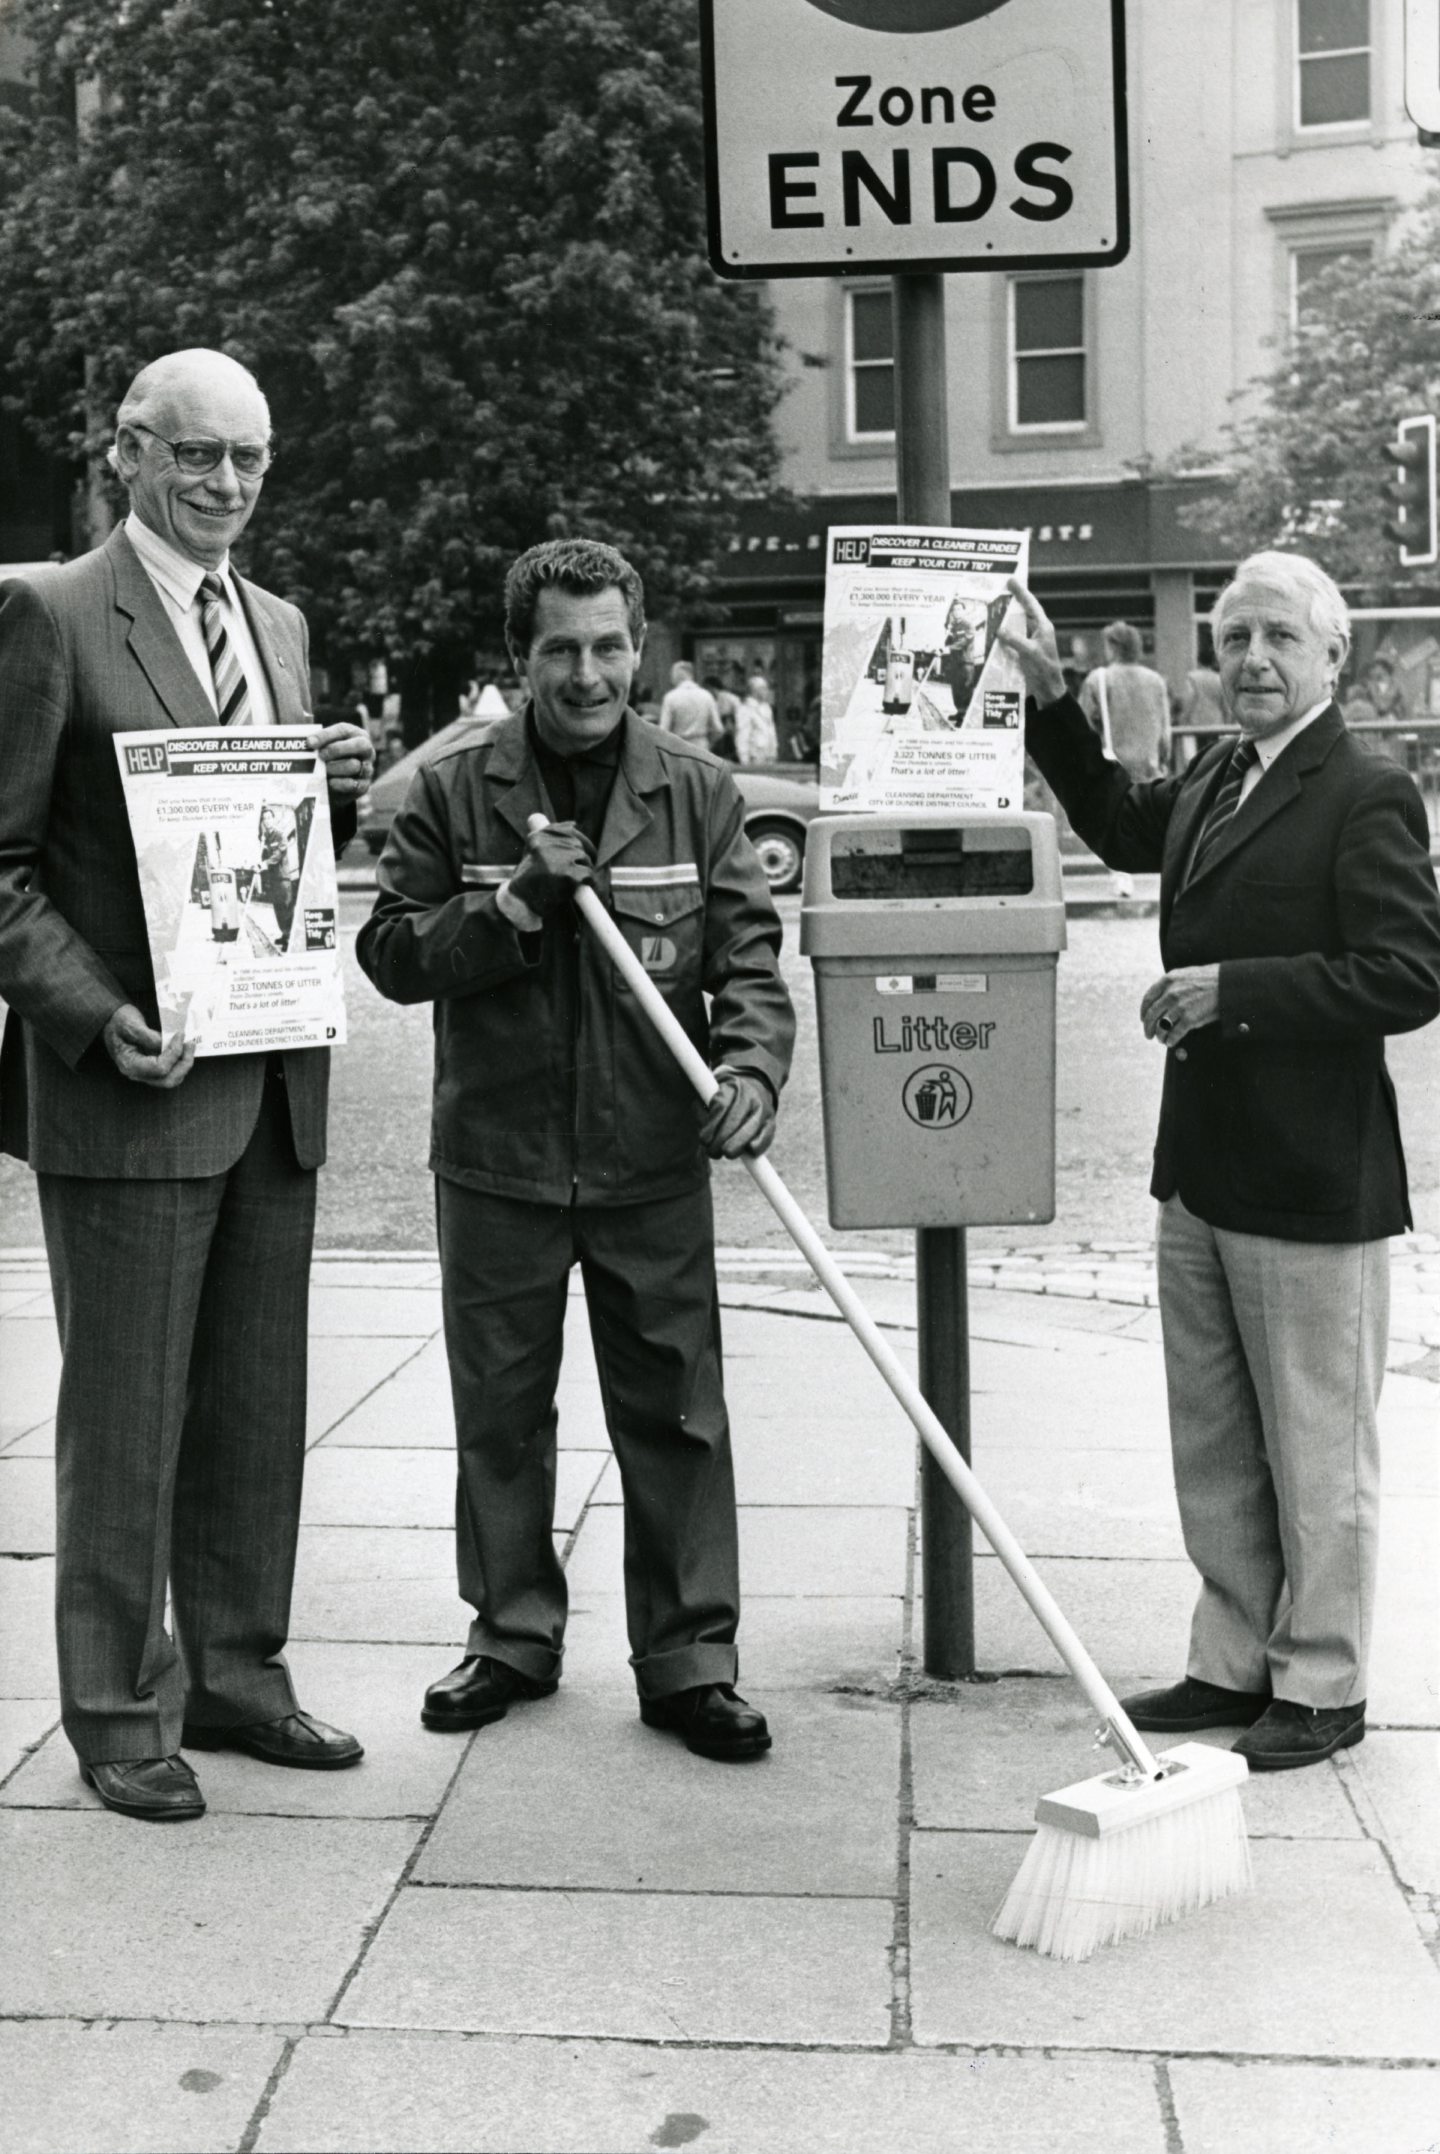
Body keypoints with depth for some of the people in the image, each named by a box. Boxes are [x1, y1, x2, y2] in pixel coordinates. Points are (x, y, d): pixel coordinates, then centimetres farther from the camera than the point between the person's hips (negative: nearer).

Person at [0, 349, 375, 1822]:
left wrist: (337, 793, 1)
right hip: (127, 1087, -6)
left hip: (274, 1084, 7)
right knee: (125, 1412, 3)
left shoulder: (279, 625, 15)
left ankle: (235, 1675, 27)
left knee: (259, 1405, 13)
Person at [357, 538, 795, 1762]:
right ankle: (513, 1636, 29)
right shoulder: (453, 793, 0)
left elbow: (748, 951, -1)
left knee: (675, 1417, 4)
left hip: (652, 1162, 0)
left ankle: (688, 1660, 16)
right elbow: (392, 954, -3)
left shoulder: (699, 792, 2)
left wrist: (754, 1064, -20)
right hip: (497, 1159, 0)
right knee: (501, 1415, 12)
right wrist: (518, 898, -16)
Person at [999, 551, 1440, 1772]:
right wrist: (1051, 703, 21)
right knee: (1213, 1446, 17)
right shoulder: (1214, 781, 10)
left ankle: (1320, 1687, 19)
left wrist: (1237, 989, -23)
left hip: (1311, 1181, -8)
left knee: (1318, 1454, 6)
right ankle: (1237, 1662, 30)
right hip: (1203, 1170, 8)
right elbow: (1122, 826, 31)